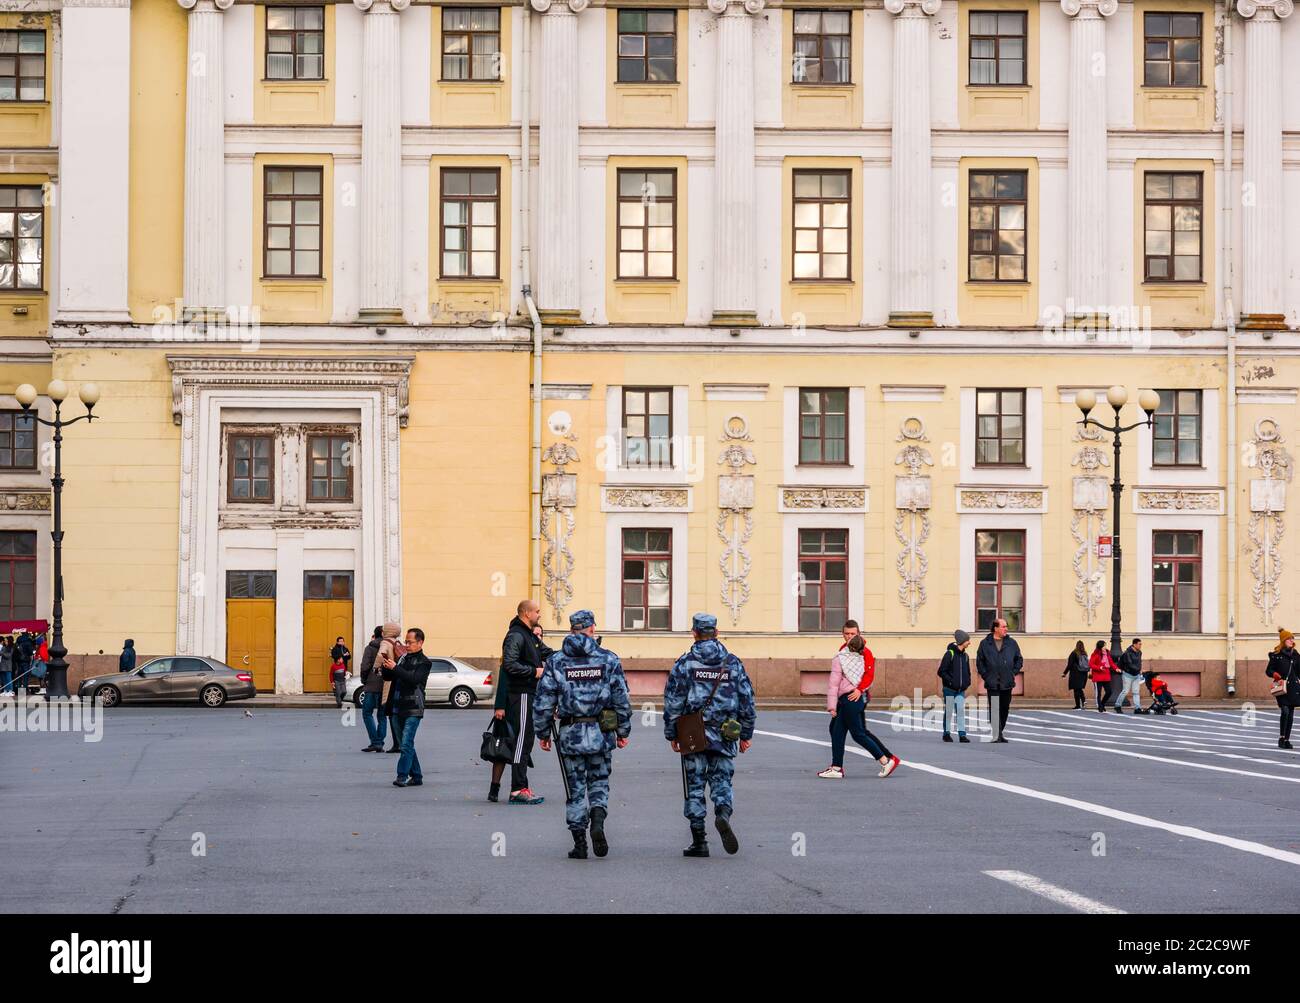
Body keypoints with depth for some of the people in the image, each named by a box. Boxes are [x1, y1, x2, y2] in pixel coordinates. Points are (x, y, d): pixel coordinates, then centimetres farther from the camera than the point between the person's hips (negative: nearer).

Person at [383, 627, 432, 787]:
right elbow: (388, 677, 17)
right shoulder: (403, 658, 15)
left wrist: (395, 668, -23)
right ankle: (416, 776, 19)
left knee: (406, 744, -15)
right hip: (398, 708, 7)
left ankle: (402, 776, -17)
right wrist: (385, 667, -5)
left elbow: (414, 679, -20)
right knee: (406, 744, 11)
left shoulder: (423, 662, -4)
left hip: (413, 709, -7)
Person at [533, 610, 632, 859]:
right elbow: (621, 699, 1)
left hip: (569, 734, 0)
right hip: (601, 734, 0)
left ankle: (579, 843, 8)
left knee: (575, 789, 8)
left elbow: (543, 701, 0)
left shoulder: (556, 661, -1)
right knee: (599, 782, 14)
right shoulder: (609, 659, -1)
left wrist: (542, 733, 9)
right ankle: (597, 821, -12)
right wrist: (623, 731, 11)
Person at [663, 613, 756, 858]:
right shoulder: (733, 663, 4)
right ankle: (723, 814, -20)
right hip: (725, 736, 2)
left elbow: (673, 702, -2)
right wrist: (746, 735, 15)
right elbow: (747, 700, 7)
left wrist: (672, 734, 7)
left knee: (695, 786, 5)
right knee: (722, 781, 11)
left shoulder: (685, 663, -3)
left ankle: (699, 841, 4)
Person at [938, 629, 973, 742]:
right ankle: (946, 733, 15)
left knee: (961, 711, -5)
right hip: (949, 689, -5)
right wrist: (951, 681, -17)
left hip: (961, 690, 5)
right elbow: (941, 671, -10)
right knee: (948, 712, 4)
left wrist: (967, 682, 5)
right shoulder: (949, 654, -9)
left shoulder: (965, 656, 10)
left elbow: (967, 671, 22)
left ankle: (962, 734, -7)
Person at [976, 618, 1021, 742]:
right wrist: (985, 675, -1)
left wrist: (1014, 673, 5)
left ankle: (1000, 732, 19)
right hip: (992, 684, -2)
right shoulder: (985, 643, 2)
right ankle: (996, 734, -7)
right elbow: (979, 661, 6)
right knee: (994, 709, -7)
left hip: (1007, 683, 3)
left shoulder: (1011, 643, 7)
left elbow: (1019, 659, 15)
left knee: (1005, 709, 7)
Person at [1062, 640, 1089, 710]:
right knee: (1080, 688, 17)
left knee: (1076, 689, 1)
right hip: (1084, 674, 5)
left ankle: (1078, 705, 0)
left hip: (1076, 674, -5)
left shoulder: (1074, 654, -9)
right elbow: (1088, 664, 7)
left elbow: (1069, 664, -9)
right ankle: (1083, 700, -6)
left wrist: (1065, 673, -3)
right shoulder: (1085, 654, 3)